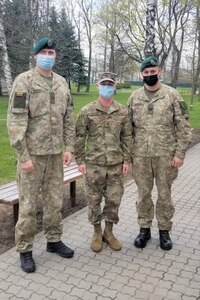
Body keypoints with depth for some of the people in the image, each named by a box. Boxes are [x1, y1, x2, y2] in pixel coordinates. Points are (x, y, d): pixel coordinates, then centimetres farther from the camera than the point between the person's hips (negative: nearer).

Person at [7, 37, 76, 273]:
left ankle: (54, 241, 32)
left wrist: (69, 148, 5)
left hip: (55, 153, 5)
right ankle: (25, 250, 19)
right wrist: (23, 156, -17)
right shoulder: (23, 81, -8)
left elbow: (69, 118, 13)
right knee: (28, 205, 4)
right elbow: (15, 121, -13)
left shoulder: (62, 83, 10)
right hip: (31, 153, -5)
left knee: (54, 201, 14)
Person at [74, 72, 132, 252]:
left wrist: (127, 160, 2)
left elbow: (127, 137, 7)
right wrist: (80, 160, -5)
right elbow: (79, 137, -1)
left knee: (114, 200, 9)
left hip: (116, 164, 2)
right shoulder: (87, 111, -4)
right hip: (93, 164, -2)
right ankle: (97, 233, 27)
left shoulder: (123, 112, 3)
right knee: (94, 201, 8)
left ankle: (109, 232, 29)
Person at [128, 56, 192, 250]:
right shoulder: (134, 97, 6)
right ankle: (144, 229, 27)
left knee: (164, 194, 9)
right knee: (143, 194, 11)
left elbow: (183, 127, -4)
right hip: (140, 155, 2)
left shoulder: (172, 95, -2)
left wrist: (180, 153, -10)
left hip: (165, 154, -2)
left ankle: (164, 230, 25)